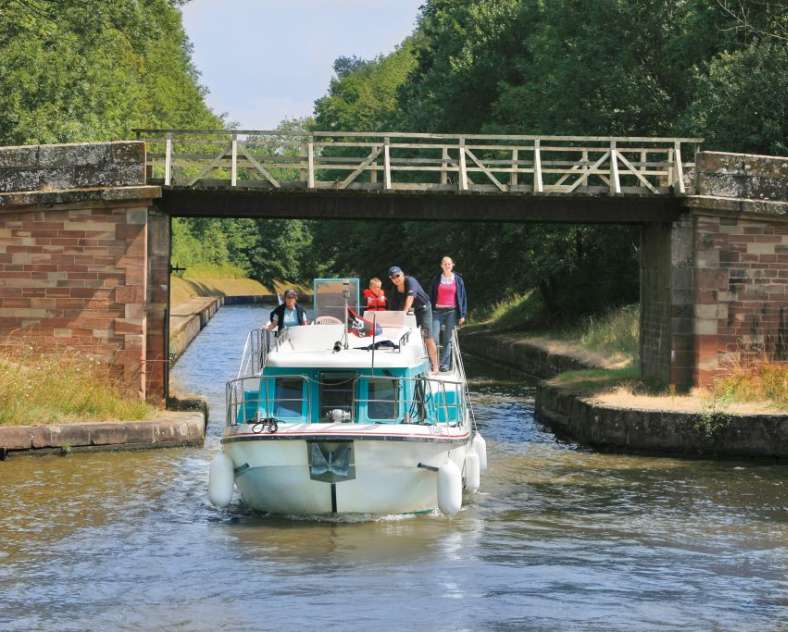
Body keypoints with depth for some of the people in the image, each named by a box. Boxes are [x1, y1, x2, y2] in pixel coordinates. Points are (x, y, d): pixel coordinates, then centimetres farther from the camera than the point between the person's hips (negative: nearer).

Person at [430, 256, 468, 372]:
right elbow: (431, 296, 13)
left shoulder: (458, 280, 6)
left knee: (448, 339, 2)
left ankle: (445, 364, 6)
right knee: (434, 338, -9)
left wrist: (463, 314, 1)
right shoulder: (437, 280, 9)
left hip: (452, 311, 0)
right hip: (437, 311, 0)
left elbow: (463, 297, 8)